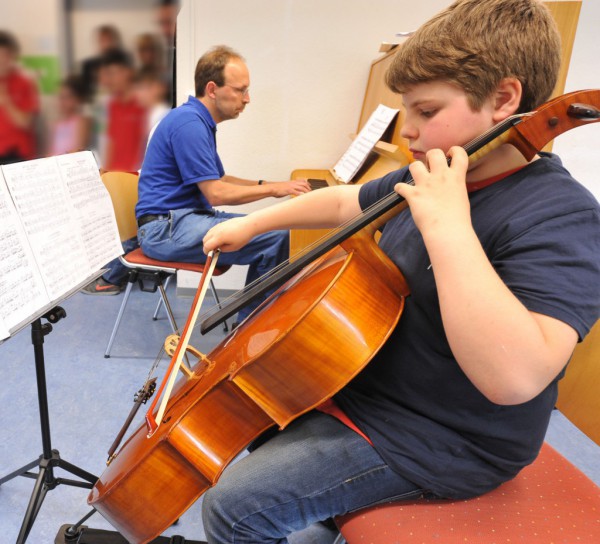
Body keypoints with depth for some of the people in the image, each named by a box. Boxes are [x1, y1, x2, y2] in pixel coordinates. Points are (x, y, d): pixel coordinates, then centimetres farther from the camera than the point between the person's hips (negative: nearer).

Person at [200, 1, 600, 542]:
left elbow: (514, 377, -39)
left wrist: (448, 227, -38)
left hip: (433, 440, -8)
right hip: (360, 375, 9)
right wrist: (250, 224, 15)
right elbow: (345, 202, 15)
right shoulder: (435, 176, 1)